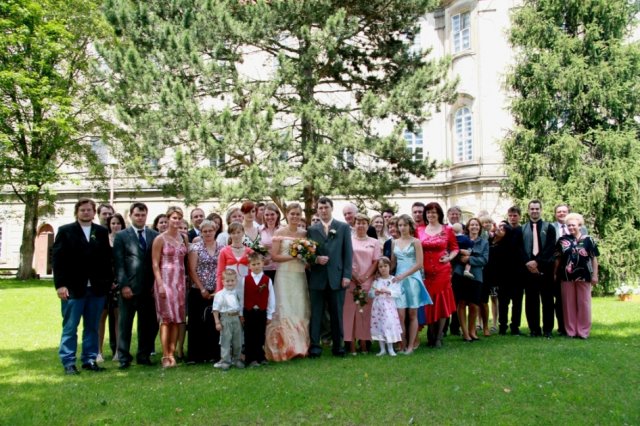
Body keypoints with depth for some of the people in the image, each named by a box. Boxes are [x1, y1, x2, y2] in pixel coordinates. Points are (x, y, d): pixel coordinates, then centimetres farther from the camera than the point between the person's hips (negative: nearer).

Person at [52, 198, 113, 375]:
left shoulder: (102, 232, 9)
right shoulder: (65, 231, 2)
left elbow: (107, 258, 8)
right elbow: (57, 259, -3)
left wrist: (109, 281, 2)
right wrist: (60, 284, -11)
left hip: (97, 287, 3)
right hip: (73, 287, -3)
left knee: (92, 327, 9)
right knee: (70, 327, 4)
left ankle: (90, 359, 18)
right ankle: (68, 362, 11)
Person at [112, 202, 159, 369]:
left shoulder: (154, 236, 10)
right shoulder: (121, 236, 3)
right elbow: (119, 263, -3)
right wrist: (123, 285, -11)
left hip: (149, 288, 3)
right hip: (129, 287, -2)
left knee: (147, 323, 7)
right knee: (125, 324, 3)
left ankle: (144, 355, 18)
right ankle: (124, 358, 12)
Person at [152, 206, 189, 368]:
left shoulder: (184, 237, 10)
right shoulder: (160, 239, -3)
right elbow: (155, 264, -6)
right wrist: (160, 284, -13)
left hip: (180, 281, 5)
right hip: (165, 280, -5)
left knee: (177, 318, 3)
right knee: (166, 318, -5)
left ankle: (172, 353, 8)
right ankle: (165, 356, -2)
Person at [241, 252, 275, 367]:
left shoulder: (267, 280, -1)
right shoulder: (245, 280, -1)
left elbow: (271, 298, 1)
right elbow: (241, 297, 1)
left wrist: (269, 315, 1)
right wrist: (241, 314, 0)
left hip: (262, 312, 0)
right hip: (248, 312, 0)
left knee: (260, 336, 9)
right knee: (249, 337, 5)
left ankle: (260, 357, 21)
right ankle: (250, 359, 13)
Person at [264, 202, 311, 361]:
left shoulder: (304, 233, 11)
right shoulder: (280, 232, -1)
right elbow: (274, 256, -7)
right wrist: (293, 256, -16)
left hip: (300, 276, 4)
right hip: (285, 275, -4)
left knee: (300, 310, 4)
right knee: (286, 310, -5)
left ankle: (300, 346, 12)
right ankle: (287, 347, -1)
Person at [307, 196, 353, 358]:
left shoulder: (344, 227, 7)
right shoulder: (311, 229, 10)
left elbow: (348, 252, 3)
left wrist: (347, 275, -5)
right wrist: (315, 259, -12)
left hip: (336, 277, -1)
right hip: (317, 277, 1)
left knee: (337, 314, 6)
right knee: (315, 313, 2)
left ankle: (338, 346, 16)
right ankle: (314, 346, 9)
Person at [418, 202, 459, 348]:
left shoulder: (447, 230, 2)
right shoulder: (420, 231, 6)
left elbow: (455, 248, 7)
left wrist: (449, 257, -11)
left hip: (442, 271, -1)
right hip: (425, 272, 1)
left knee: (442, 302, 1)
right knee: (428, 302, 5)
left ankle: (438, 337, 9)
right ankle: (431, 335, 17)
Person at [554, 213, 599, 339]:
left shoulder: (588, 240, 0)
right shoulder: (562, 240, 4)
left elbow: (594, 258, 2)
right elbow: (558, 258, 9)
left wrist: (595, 275, -2)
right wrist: (554, 273, 6)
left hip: (583, 276, -1)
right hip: (566, 276, 1)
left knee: (583, 303, 4)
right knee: (569, 303, 5)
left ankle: (583, 330, 11)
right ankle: (571, 330, 12)